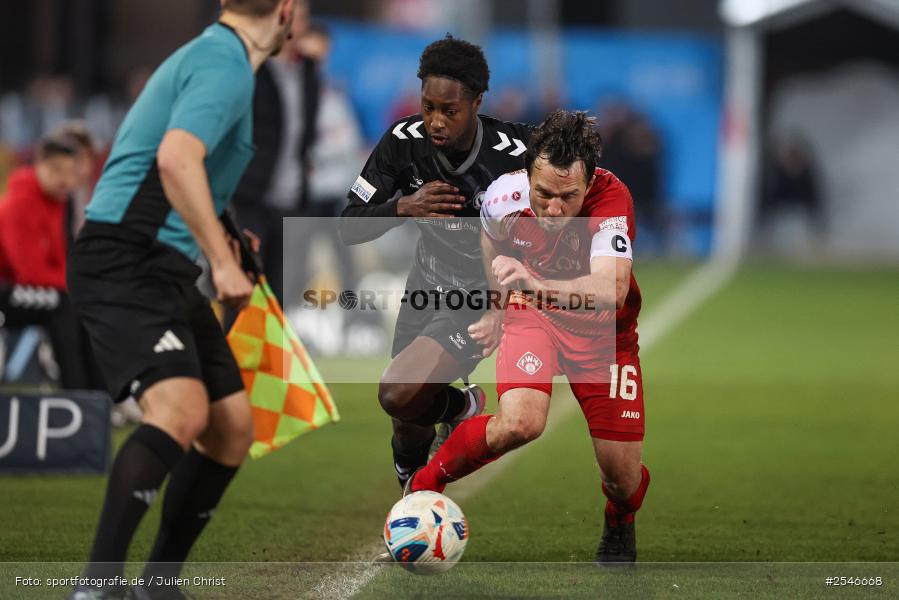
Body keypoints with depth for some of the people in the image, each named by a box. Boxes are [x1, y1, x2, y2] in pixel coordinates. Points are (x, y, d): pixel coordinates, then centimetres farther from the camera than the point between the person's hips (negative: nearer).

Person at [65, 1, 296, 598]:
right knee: (182, 410, -28)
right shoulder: (226, 66, -13)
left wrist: (221, 241, 41)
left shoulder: (211, 56, 20)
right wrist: (223, 261, -28)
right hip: (124, 263, -11)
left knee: (233, 427, 7)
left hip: (166, 272, 11)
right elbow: (176, 159, -30)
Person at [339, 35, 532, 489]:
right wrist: (403, 207, -28)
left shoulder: (514, 156, -24)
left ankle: (463, 407, 8)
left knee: (399, 395, -24)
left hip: (481, 297, -5)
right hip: (427, 287, 5)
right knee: (409, 432, 10)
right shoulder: (405, 141, -12)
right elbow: (349, 227, -8)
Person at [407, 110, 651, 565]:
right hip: (531, 314, 0)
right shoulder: (504, 195, -22)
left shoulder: (611, 199, -32)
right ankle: (425, 484, -5)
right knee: (520, 422, -30)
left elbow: (612, 290, -47)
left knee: (623, 475, -3)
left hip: (602, 330, 0)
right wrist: (499, 308, 21)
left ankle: (620, 523, 35)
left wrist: (536, 284, -62)